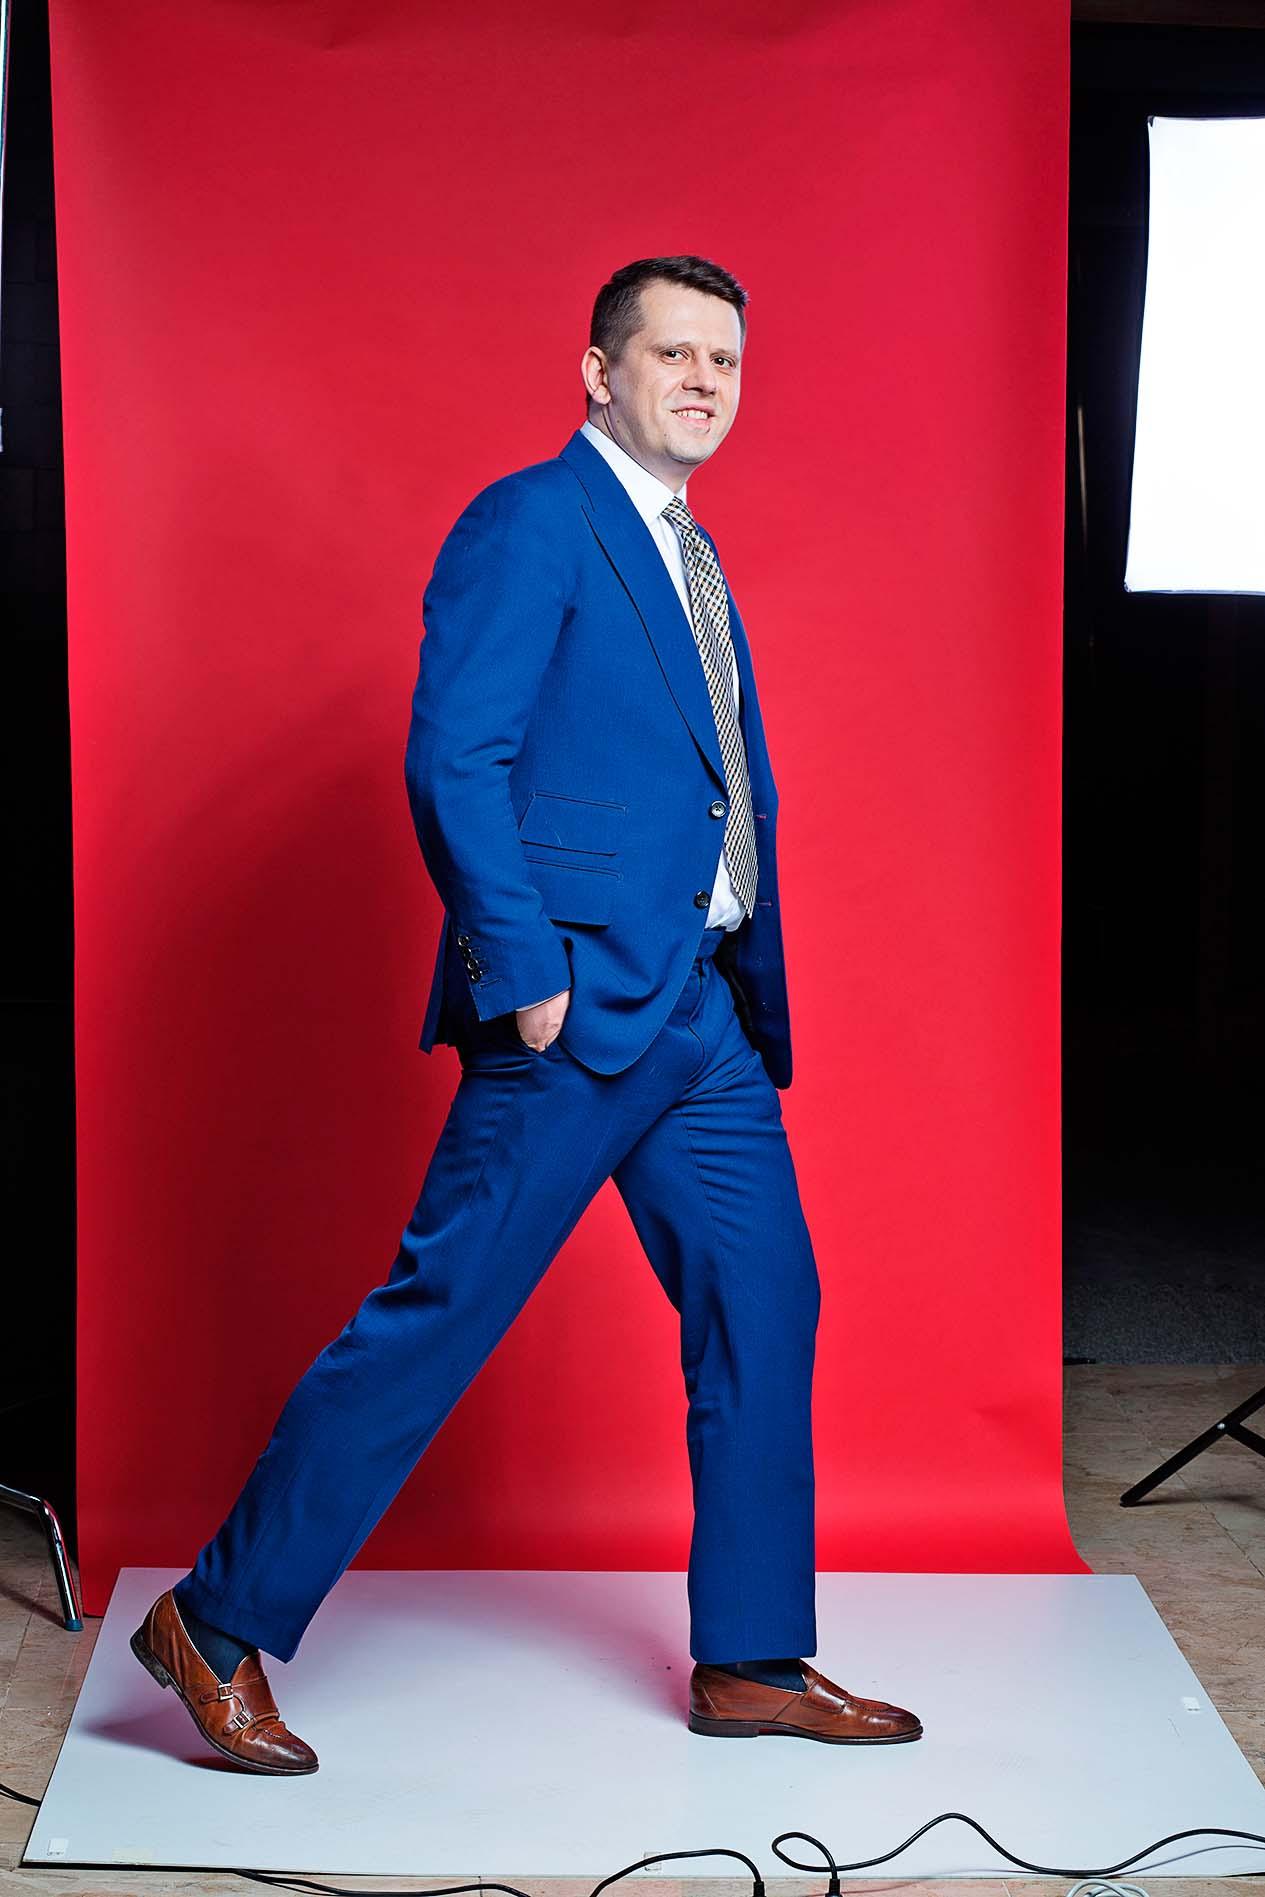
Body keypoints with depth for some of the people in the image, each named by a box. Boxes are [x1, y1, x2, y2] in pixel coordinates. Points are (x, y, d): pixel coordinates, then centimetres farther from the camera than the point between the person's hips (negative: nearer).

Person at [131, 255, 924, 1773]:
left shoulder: (692, 557, 20)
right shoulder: (531, 522, -8)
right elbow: (452, 759, -16)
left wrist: (754, 990, 15)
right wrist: (522, 967, -20)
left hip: (705, 1011, 9)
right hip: (579, 1005, -9)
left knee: (764, 1308, 10)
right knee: (438, 1315, -4)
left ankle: (751, 1661, 22)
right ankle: (218, 1626, 9)